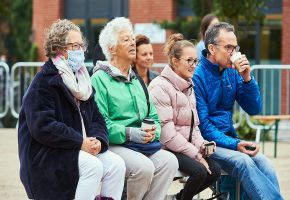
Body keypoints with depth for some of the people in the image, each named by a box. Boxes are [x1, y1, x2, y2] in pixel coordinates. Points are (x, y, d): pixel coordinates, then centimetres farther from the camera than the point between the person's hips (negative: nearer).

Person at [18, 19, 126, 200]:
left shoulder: (82, 79, 16)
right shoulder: (44, 82, -10)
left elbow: (96, 118, 15)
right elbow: (42, 126, -20)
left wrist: (98, 140, -8)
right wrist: (80, 142, -20)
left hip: (83, 146, 7)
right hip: (46, 154, -7)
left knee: (116, 164, -15)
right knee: (93, 166, -29)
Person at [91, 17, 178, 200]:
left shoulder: (137, 81, 24)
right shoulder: (100, 79, -2)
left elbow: (154, 117, 20)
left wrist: (153, 132, -3)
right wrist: (129, 134, -21)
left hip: (143, 144, 7)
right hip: (113, 145, -7)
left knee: (169, 161, -21)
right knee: (144, 167, -31)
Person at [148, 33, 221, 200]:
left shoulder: (189, 86, 17)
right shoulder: (160, 87, -12)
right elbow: (166, 132, -18)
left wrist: (201, 145, -3)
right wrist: (196, 154, -17)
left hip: (186, 146, 8)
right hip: (167, 148, -8)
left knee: (215, 170, -12)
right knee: (199, 171, -26)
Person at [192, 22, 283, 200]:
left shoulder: (232, 73, 8)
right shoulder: (197, 77, -11)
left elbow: (254, 110, 8)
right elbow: (202, 125, -13)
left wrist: (247, 79, -6)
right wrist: (234, 145, -22)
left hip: (229, 137, 6)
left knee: (264, 164, -22)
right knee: (243, 161, -31)